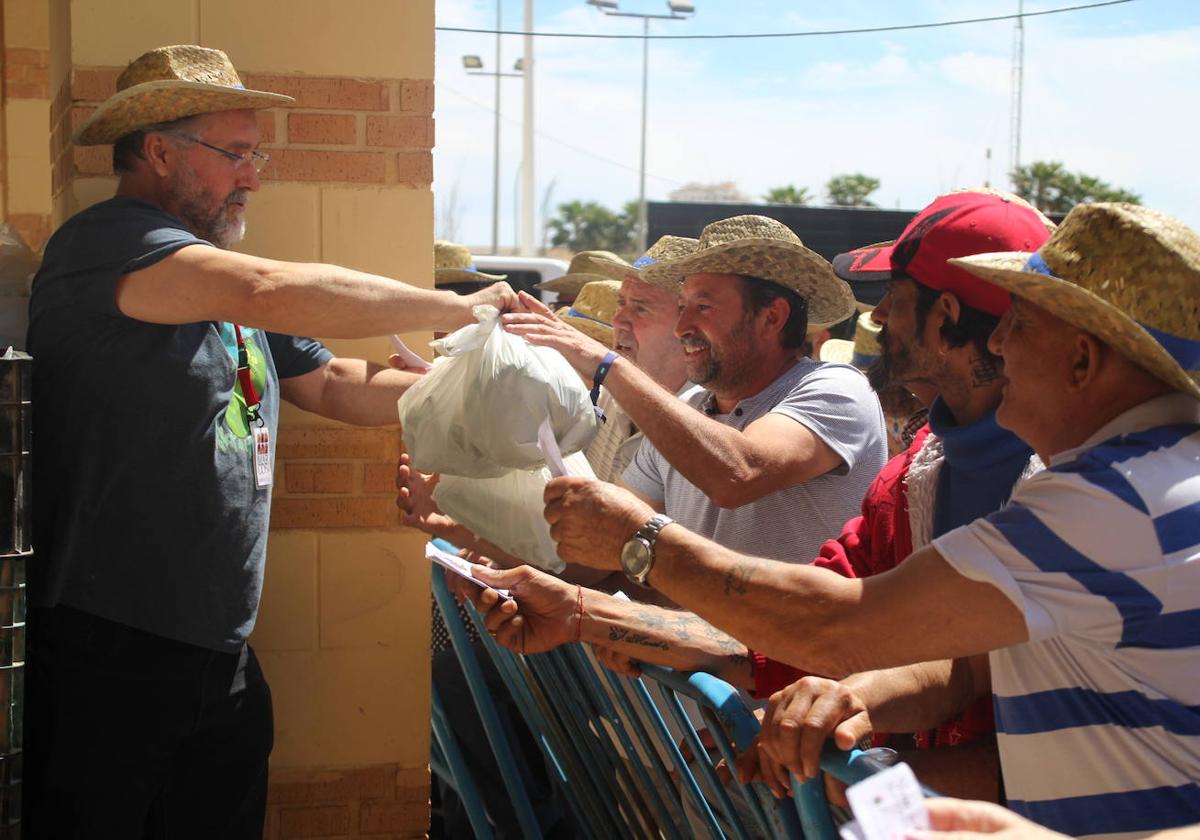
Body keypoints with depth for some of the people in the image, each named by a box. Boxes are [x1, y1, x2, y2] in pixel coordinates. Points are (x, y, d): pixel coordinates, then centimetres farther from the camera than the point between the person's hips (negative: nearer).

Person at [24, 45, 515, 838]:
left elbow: (336, 385, 18)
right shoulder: (104, 241, -13)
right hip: (105, 653, -8)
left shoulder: (231, 293, 16)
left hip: (222, 651, 8)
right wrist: (457, 308, -17)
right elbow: (273, 292, -26)